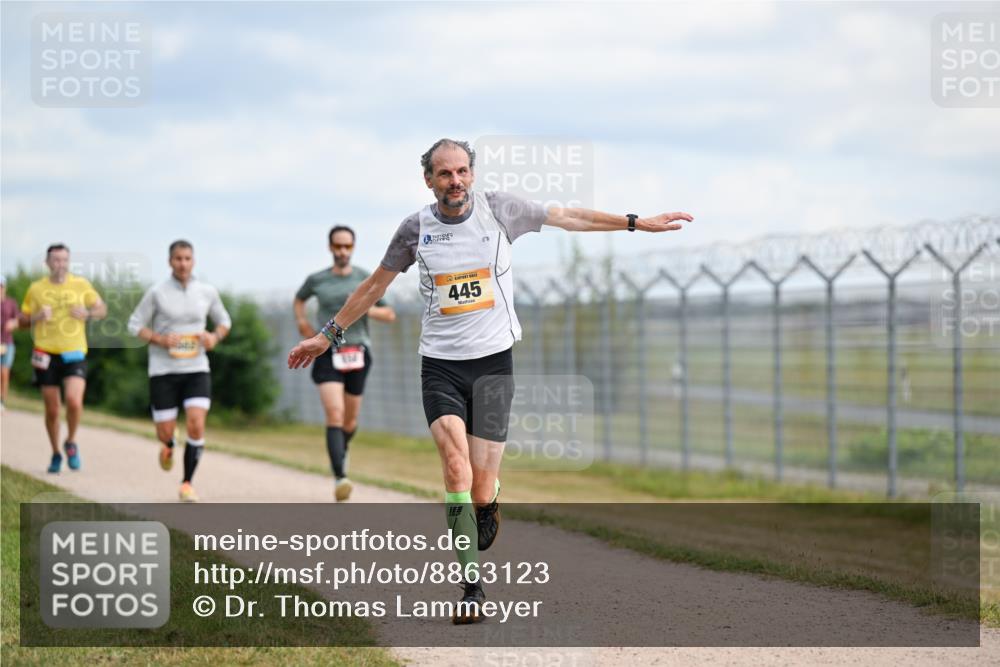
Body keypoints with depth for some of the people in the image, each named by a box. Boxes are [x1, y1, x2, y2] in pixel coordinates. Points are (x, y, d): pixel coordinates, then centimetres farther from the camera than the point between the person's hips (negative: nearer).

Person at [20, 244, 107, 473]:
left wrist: (88, 313, -11)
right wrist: (37, 316, -12)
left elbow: (102, 309, 10)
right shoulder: (36, 289, 3)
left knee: (74, 402, -19)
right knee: (52, 410, 4)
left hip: (74, 353, -1)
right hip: (46, 355, 1)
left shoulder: (81, 285, 3)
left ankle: (71, 444, 7)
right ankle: (56, 454, 24)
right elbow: (23, 319, 10)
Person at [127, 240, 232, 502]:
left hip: (197, 370, 1)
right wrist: (159, 339, -16)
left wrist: (215, 337, -3)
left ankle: (187, 483, -2)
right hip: (163, 371, -1)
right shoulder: (157, 293, -4)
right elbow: (135, 325, 1)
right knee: (165, 433, 0)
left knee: (196, 426, -16)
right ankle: (168, 446, 40)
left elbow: (224, 320, 18)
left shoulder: (207, 292, 3)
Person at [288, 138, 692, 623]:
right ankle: (471, 588, -15)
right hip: (440, 365, 0)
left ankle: (488, 504, 35)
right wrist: (328, 335, 18)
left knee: (480, 490, -4)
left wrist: (638, 223, 4)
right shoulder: (416, 229, 1)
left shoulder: (498, 210, -2)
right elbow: (375, 285, 14)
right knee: (456, 465, -19)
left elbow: (570, 217, 5)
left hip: (493, 362, 0)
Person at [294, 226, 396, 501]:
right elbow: (298, 300, 25)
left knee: (350, 419, 13)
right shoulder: (317, 280, 4)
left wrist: (366, 309, -13)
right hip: (327, 354, -2)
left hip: (357, 352, 2)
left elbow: (389, 315, 5)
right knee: (334, 414, -20)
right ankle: (340, 478, -29)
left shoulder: (366, 279, 3)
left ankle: (342, 449, 48)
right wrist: (301, 321, 6)